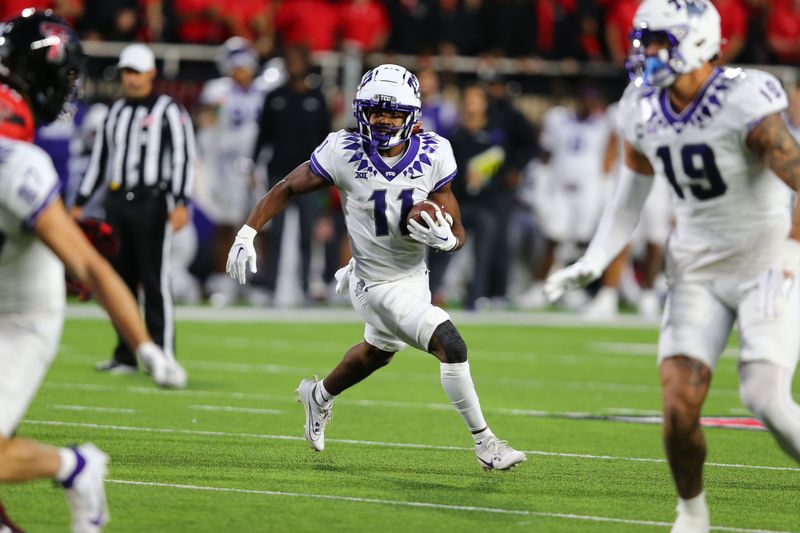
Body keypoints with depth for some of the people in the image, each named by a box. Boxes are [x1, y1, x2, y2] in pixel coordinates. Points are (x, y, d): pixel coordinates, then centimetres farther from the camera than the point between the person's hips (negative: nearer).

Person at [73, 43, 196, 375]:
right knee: (120, 279, 7)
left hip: (152, 202, -6)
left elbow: (183, 158, -8)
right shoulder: (116, 112, 17)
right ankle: (125, 356, 14)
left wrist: (181, 203, -18)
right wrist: (80, 202, 20)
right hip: (117, 201, 6)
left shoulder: (168, 111, -2)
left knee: (154, 281, -7)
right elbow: (100, 158, 22)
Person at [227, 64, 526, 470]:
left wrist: (445, 237, -32)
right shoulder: (345, 152, -21)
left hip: (414, 274, 6)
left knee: (377, 352, 31)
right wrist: (246, 235, -14)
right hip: (381, 285, -6)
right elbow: (287, 189, -8)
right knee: (451, 347, -19)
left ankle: (320, 396, 61)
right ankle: (484, 444, -4)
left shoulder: (433, 156, -13)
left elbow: (456, 231, -9)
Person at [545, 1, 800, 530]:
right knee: (679, 404, -8)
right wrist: (592, 263, 3)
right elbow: (631, 197, 14)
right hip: (699, 271, 5)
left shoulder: (744, 103, -21)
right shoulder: (645, 110, 0)